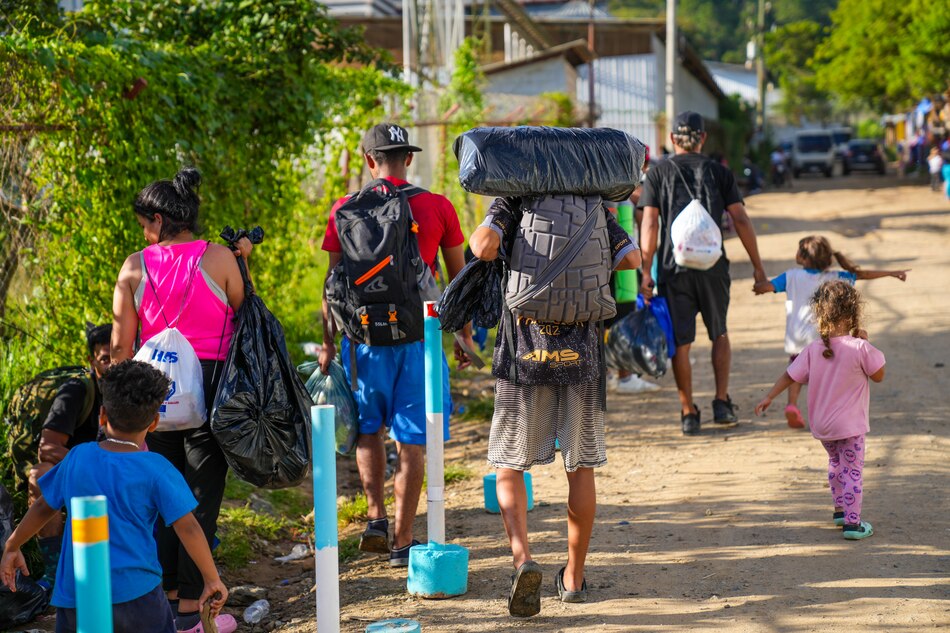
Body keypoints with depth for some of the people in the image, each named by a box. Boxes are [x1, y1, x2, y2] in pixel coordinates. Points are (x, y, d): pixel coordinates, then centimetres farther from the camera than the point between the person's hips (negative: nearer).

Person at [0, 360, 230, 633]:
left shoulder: (78, 457, 4)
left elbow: (44, 507, 15)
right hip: (134, 594, -3)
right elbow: (187, 528, -10)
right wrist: (212, 579, -1)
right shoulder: (156, 469, -7)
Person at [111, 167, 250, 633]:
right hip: (208, 383, -2)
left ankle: (166, 595, 22)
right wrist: (242, 262, 9)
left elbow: (121, 346, 2)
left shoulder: (134, 267, 0)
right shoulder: (220, 259, -7)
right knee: (201, 497, 2)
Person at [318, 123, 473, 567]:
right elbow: (459, 277, 7)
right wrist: (465, 334, 18)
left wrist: (328, 342, 11)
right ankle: (403, 541, 7)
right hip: (417, 334, -1)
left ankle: (376, 517, 9)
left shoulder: (346, 210, 0)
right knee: (411, 439, 5)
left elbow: (333, 281, 2)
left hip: (365, 332, 1)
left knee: (367, 428, 21)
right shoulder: (438, 208, 1)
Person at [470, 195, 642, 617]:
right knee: (580, 467, 13)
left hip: (523, 351, -2)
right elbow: (632, 260, 0)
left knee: (509, 466, 7)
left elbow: (483, 245, -20)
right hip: (581, 350, 2)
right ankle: (574, 577, 20)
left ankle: (522, 558, -15)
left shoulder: (511, 204, 0)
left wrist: (490, 257, 3)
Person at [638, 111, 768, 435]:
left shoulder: (658, 173, 3)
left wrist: (646, 272, -5)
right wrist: (757, 265, 4)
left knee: (680, 342, 5)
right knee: (719, 335, 19)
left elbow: (650, 224, -5)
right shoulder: (719, 172, 6)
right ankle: (722, 403, 11)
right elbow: (741, 220, 0)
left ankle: (688, 413, 6)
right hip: (712, 266, 1)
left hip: (673, 267, -1)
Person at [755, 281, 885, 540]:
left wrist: (769, 397, 11)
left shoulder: (813, 350, -6)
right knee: (852, 471, 1)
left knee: (836, 463, 27)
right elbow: (879, 375, -6)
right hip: (850, 425, -5)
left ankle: (840, 510, 39)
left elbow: (790, 375, 0)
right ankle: (852, 523, -1)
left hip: (821, 424, 5)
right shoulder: (860, 348, -18)